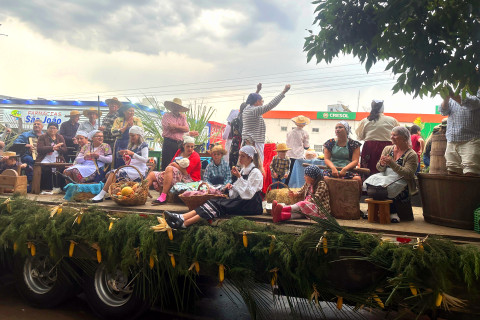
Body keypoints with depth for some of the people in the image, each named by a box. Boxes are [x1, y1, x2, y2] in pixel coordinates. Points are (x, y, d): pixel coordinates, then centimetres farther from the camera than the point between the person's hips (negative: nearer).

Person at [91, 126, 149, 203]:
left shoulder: (143, 145, 0)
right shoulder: (131, 146, 23)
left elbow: (145, 159, -14)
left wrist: (132, 153, -21)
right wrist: (125, 156, 5)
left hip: (139, 170, -8)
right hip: (130, 168, 9)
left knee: (115, 173, -25)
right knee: (109, 174, -10)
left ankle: (101, 195, -25)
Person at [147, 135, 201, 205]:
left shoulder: (195, 156, -9)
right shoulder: (180, 151, 12)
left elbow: (185, 172, -19)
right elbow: (171, 164, 13)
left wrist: (175, 164, -10)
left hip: (189, 180, -8)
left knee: (169, 169, -33)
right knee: (152, 174, 7)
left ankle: (163, 197, -36)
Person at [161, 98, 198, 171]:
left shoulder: (183, 117, 16)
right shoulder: (166, 116, 5)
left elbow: (187, 129, 1)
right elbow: (171, 128, -9)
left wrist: (175, 126, -6)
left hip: (179, 144, 4)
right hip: (169, 143, -3)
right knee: (166, 165, -5)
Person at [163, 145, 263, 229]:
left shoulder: (255, 172, -9)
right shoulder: (243, 170, 17)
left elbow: (249, 193, -18)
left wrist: (239, 177, -21)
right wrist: (232, 186, 3)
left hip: (250, 205, -7)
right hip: (241, 201, 8)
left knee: (218, 205, -26)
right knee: (215, 202, -17)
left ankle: (184, 223, -36)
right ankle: (181, 217, -31)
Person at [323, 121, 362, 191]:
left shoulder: (354, 144, 10)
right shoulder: (330, 143, 14)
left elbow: (355, 161, 2)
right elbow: (327, 159, 7)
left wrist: (345, 169, -17)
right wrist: (333, 168, -14)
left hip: (348, 169, 0)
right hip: (332, 169, 0)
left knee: (357, 179, -32)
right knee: (325, 178, -34)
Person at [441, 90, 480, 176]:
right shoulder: (453, 94, 22)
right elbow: (444, 111, 8)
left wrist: (451, 94, -21)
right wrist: (446, 98, -12)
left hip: (471, 140, -4)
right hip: (452, 142, 5)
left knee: (470, 175, -16)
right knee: (452, 174, 2)